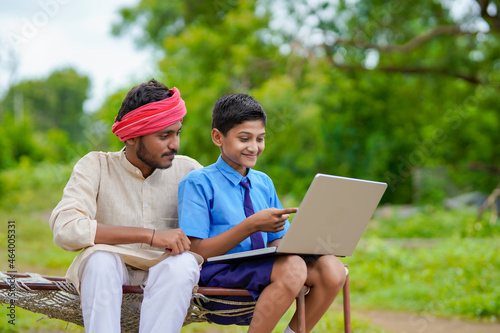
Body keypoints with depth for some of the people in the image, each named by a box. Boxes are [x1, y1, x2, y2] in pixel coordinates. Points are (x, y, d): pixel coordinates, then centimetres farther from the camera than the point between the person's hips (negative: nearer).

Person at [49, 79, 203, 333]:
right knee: (100, 256, -34)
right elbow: (65, 229, -19)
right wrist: (150, 235, -24)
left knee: (182, 262, -32)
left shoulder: (187, 171, 5)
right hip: (107, 274, -1)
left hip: (167, 275, 1)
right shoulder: (96, 166, -2)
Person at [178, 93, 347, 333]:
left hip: (261, 272, 6)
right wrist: (252, 225, -18)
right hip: (216, 277, -6)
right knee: (291, 267, -33)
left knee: (331, 269, -19)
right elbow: (196, 253, -10)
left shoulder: (263, 183, 18)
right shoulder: (198, 183, -3)